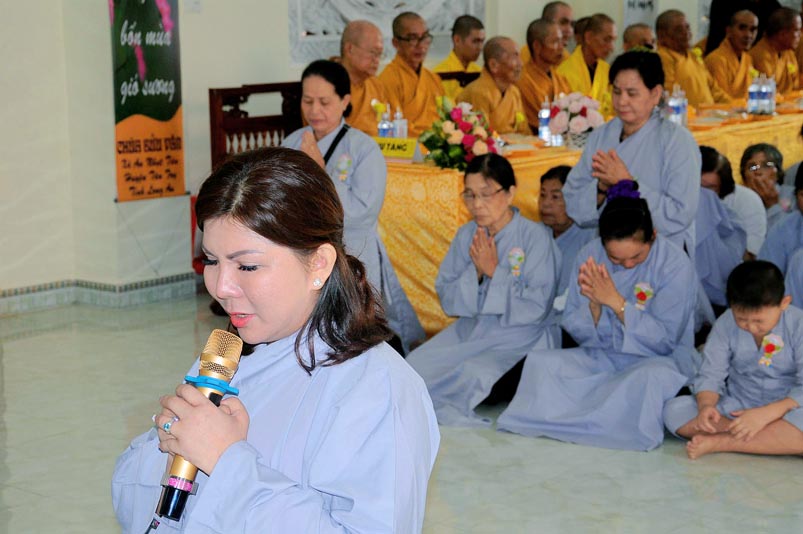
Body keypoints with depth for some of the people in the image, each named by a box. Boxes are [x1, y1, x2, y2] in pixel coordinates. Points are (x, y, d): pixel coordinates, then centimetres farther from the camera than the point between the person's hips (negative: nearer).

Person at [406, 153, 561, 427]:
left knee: (474, 375, -32)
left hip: (519, 338, -5)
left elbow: (536, 307, -15)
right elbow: (447, 300, 5)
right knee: (414, 365, -15)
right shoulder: (466, 235, 5)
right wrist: (475, 272, -13)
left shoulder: (535, 237, -11)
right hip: (469, 330, 5)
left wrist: (494, 271, -16)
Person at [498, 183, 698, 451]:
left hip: (658, 358, -4)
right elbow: (577, 331, 0)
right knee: (539, 361, -17)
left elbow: (664, 340, -15)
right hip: (602, 357, 4)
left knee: (653, 377, -39)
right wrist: (594, 304, -22)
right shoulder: (590, 256, -4)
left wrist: (616, 301, -24)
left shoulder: (676, 265, -13)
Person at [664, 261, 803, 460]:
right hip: (735, 406, 3)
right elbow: (710, 375, -4)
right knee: (674, 410, -22)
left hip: (784, 407, -3)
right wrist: (706, 405, -27)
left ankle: (717, 442, -28)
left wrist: (766, 413, -32)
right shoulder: (725, 324, -6)